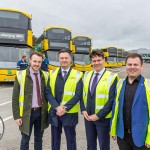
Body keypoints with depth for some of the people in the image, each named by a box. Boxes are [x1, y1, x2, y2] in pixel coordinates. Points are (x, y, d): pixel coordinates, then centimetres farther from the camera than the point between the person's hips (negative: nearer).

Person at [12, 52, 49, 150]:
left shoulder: (45, 76, 3)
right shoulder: (21, 75, -7)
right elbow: (15, 97, -6)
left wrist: (48, 111, 6)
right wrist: (17, 116, -8)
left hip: (41, 112, 3)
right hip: (27, 113, -3)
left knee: (39, 138, 17)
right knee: (25, 140, 9)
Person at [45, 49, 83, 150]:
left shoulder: (77, 75, -3)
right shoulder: (52, 73, 4)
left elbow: (78, 95, -9)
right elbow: (48, 92, -2)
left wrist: (65, 108, -16)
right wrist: (57, 107, -14)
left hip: (70, 113, -2)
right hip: (54, 112, 3)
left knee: (71, 139, 10)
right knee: (55, 138, 16)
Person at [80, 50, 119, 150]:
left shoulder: (112, 77, -11)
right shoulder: (87, 75, 6)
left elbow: (112, 100, -15)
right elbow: (83, 94, 9)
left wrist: (98, 115, -17)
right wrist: (83, 110, -4)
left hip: (103, 118, -4)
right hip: (88, 116, 5)